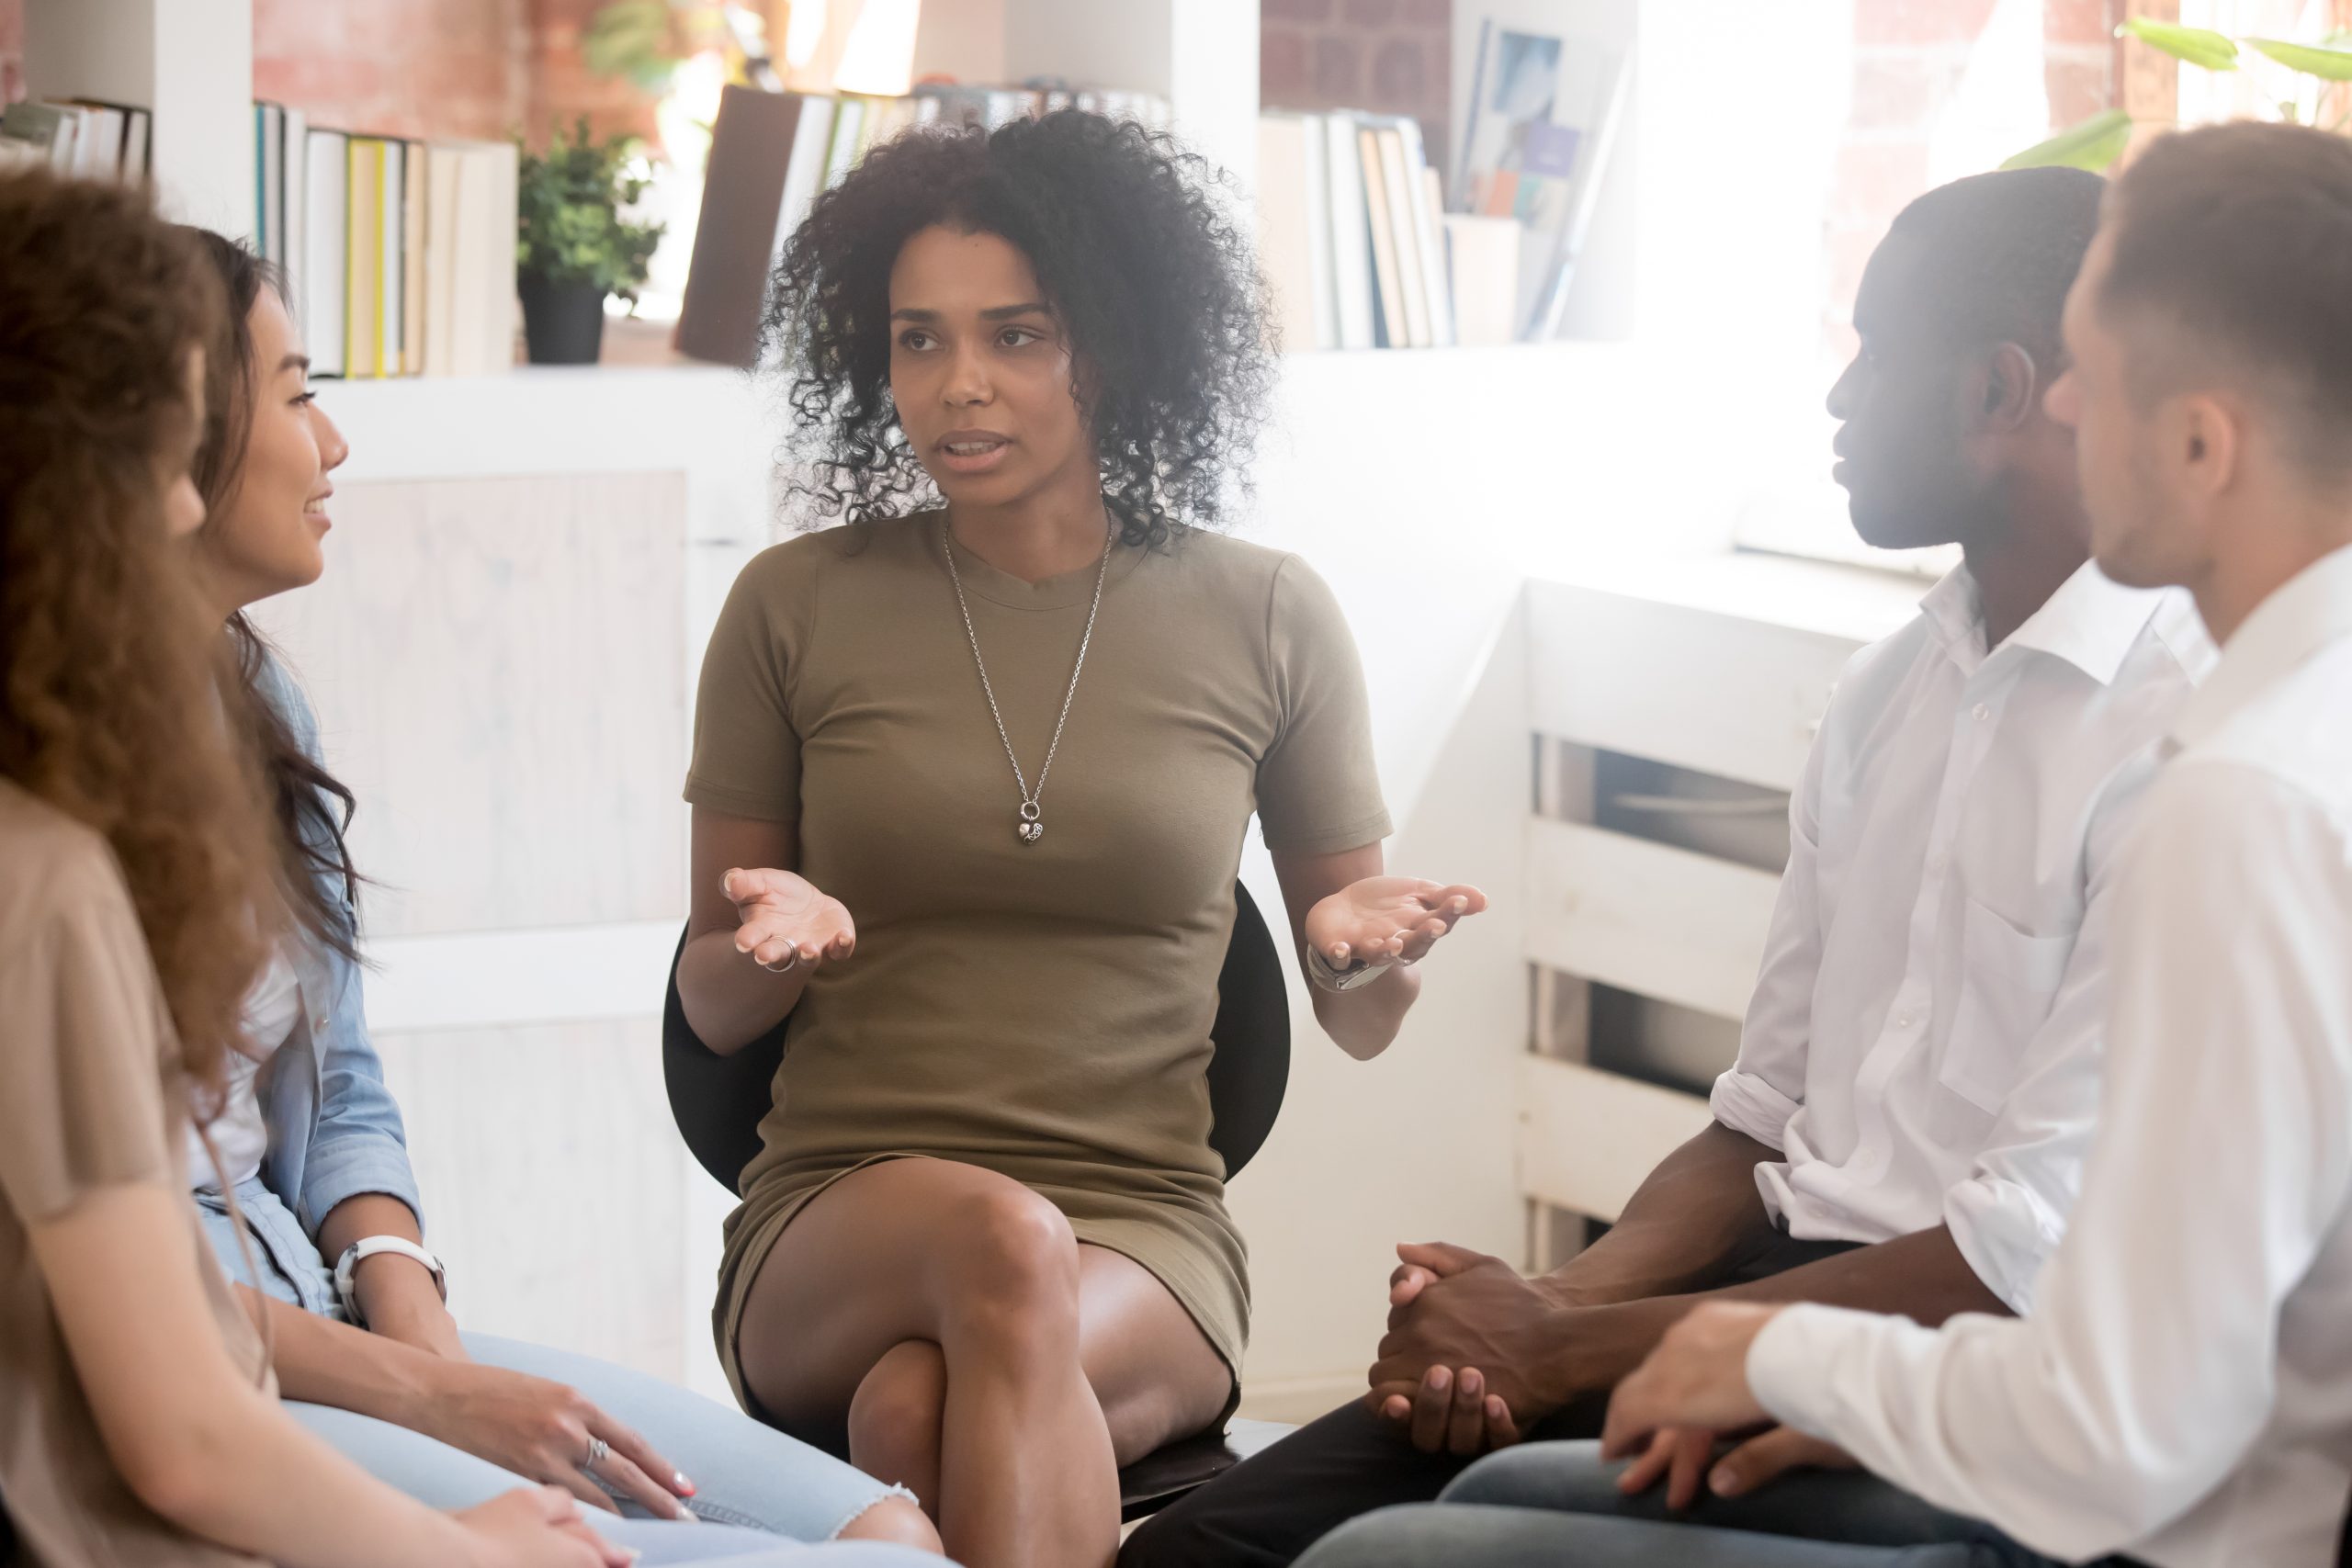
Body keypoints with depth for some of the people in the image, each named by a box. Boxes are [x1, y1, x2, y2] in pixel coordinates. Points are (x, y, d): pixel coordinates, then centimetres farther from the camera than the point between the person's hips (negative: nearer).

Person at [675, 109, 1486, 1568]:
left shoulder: (1264, 617, 6)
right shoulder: (798, 606, 6)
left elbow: (1360, 1022, 13)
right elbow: (712, 1005, 12)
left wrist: (1369, 947, -11)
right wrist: (784, 942, -12)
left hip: (1146, 1236, 0)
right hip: (835, 1221, 1)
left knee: (917, 1413, -35)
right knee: (1004, 1239, -36)